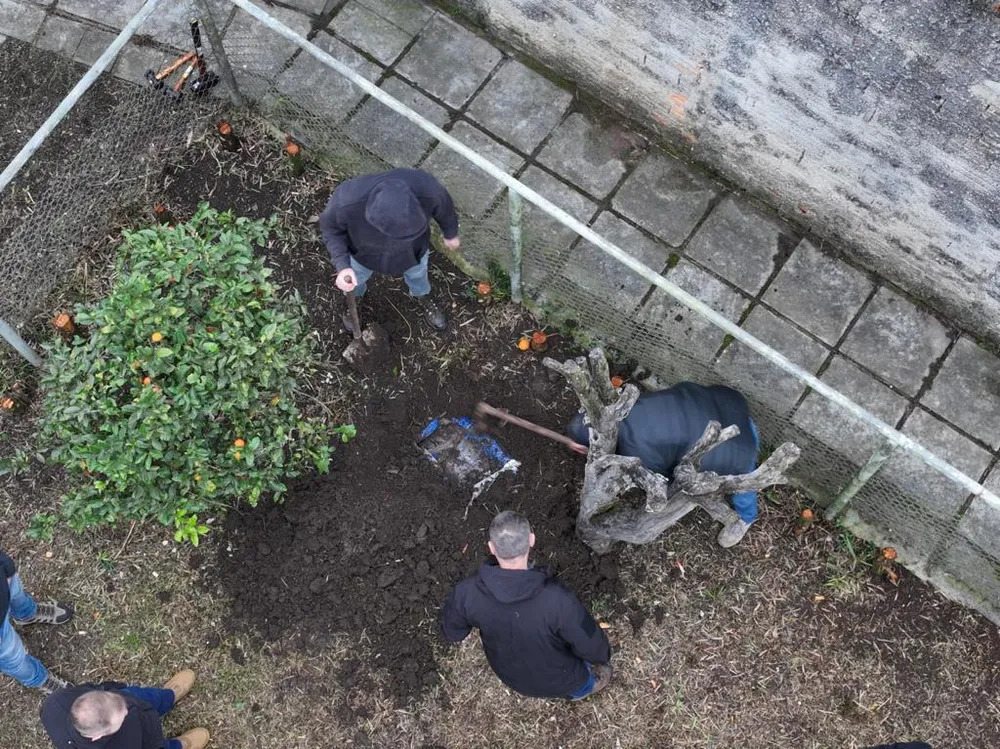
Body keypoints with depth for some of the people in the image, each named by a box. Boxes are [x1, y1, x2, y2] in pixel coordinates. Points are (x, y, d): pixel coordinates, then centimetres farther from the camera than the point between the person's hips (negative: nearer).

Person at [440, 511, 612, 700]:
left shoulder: (467, 594, -31)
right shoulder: (558, 601, -42)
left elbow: (451, 631, -10)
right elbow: (593, 647, -25)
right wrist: (603, 657, -2)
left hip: (509, 674, 3)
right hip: (559, 680, -3)